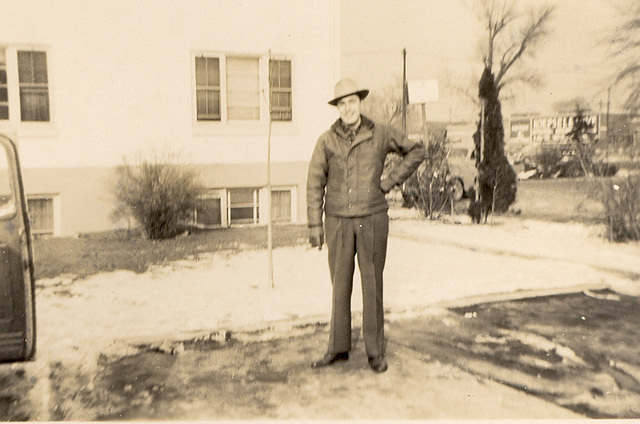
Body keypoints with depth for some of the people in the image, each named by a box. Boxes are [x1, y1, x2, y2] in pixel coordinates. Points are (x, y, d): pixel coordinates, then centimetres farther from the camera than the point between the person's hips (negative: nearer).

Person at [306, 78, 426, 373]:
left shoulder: (380, 135, 1)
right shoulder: (326, 141, 2)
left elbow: (416, 151, 12)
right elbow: (315, 184, 4)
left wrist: (391, 180, 2)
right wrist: (314, 225, -1)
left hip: (372, 219, -1)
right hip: (338, 221, 1)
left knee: (372, 285, 3)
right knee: (340, 285, 7)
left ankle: (375, 351, 14)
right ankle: (338, 348, 20)